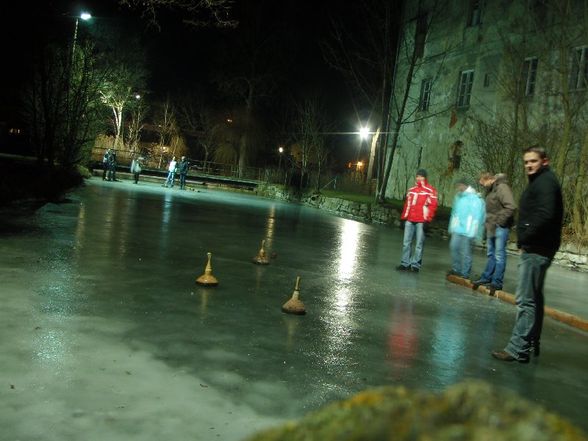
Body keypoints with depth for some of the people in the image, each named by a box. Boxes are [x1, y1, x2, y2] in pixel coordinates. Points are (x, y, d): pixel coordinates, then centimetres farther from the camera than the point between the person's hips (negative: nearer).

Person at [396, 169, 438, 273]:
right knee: (406, 242, 6)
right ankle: (405, 263, 12)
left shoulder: (430, 190, -2)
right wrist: (404, 217, 13)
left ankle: (415, 264, 4)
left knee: (419, 243, -1)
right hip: (410, 220, 6)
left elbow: (433, 205, -7)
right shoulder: (412, 189, 16)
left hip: (421, 221, -5)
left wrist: (427, 219, -13)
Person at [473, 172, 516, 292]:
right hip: (491, 227, 9)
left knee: (499, 255, -4)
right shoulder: (491, 190, 16)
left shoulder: (502, 188, -14)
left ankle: (497, 282, 0)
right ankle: (486, 277, 23)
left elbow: (511, 207, -23)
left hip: (500, 227, -9)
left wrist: (500, 221, -18)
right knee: (491, 254, 15)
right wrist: (488, 223, 11)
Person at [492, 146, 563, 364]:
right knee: (534, 298, 17)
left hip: (536, 250, -11)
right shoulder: (540, 181, 20)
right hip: (536, 249, 11)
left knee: (525, 300, -10)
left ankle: (518, 349, -7)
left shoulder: (545, 182, -12)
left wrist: (524, 238, -17)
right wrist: (525, 239, 6)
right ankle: (532, 344, 28)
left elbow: (545, 215, -25)